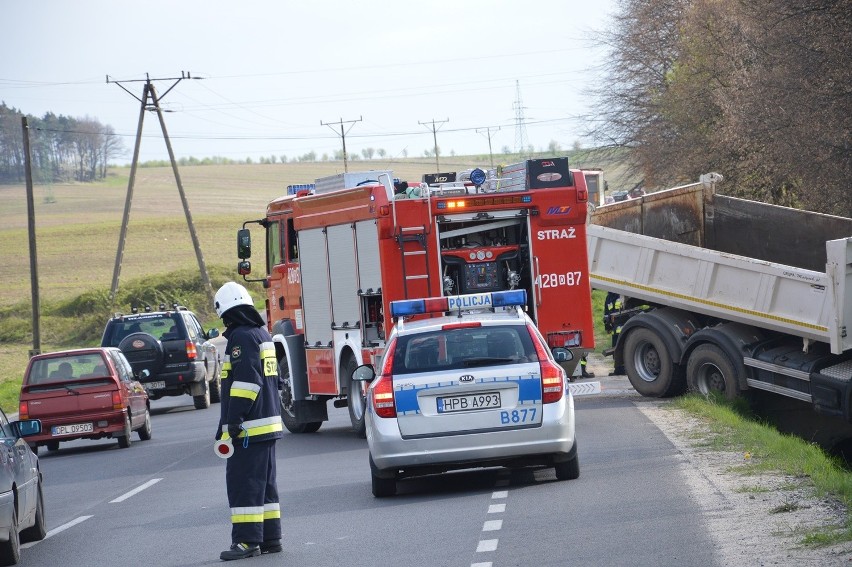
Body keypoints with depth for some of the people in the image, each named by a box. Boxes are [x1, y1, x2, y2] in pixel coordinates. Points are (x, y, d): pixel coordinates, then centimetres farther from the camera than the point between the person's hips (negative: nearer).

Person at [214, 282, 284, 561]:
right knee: (265, 484, 13)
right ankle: (270, 538, 15)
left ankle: (247, 540, -12)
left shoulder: (242, 337, -14)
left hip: (249, 428, -10)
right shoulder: (263, 334, 17)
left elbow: (246, 381, -23)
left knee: (243, 485, -9)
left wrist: (234, 420, -22)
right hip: (268, 423, 10)